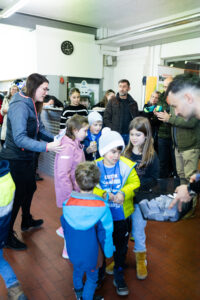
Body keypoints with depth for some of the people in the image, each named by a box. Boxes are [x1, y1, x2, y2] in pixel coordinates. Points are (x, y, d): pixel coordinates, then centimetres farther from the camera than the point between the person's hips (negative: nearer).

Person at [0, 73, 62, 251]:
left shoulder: (32, 106, 5)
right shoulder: (20, 106, -24)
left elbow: (40, 129, 9)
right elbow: (19, 139, -32)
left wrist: (56, 140, -4)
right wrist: (47, 147, -37)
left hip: (26, 157, 10)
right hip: (14, 160, -10)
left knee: (30, 188, 24)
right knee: (17, 196, 2)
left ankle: (26, 222, 47)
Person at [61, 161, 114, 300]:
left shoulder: (67, 203, -18)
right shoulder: (102, 206, -26)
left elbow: (65, 227, -2)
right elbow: (106, 233, -18)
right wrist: (108, 252, -1)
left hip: (74, 250, 4)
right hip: (92, 253, -4)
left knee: (77, 270, 31)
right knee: (92, 278, 22)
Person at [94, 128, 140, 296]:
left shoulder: (126, 165, -11)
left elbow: (135, 183, -8)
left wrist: (124, 192, -26)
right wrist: (104, 194, -28)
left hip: (121, 215, 1)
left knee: (121, 245, 15)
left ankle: (119, 275, 39)